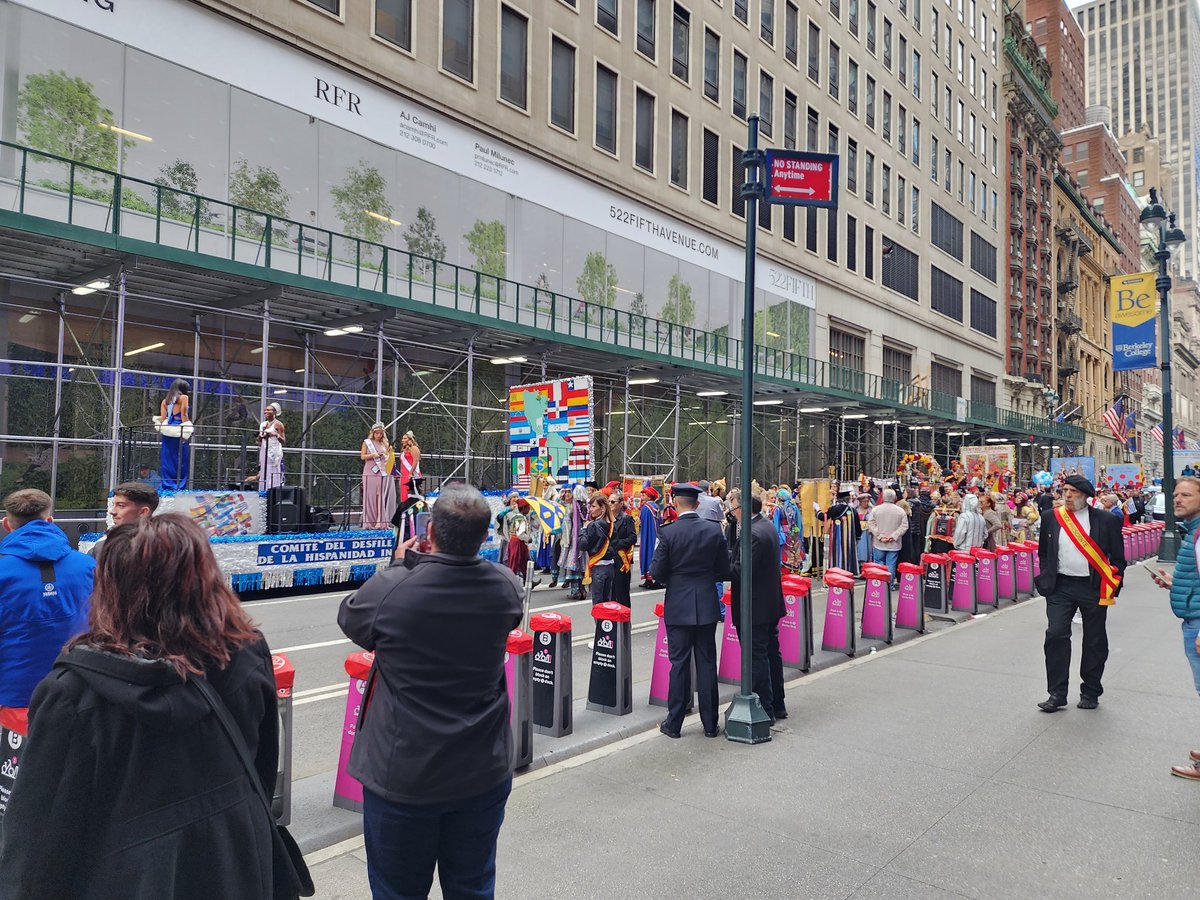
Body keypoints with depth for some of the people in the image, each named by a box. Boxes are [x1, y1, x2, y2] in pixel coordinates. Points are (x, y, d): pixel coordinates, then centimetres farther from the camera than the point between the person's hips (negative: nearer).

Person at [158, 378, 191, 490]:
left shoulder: (165, 400, 15)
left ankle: (167, 486, 7)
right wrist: (185, 432, -7)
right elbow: (184, 415, -6)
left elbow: (162, 418, 9)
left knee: (167, 461, 7)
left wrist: (162, 429, 11)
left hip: (167, 431, 5)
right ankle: (179, 487, -6)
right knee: (181, 461, -3)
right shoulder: (183, 397, 1)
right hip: (179, 430, -5)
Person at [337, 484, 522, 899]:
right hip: (484, 772, 3)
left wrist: (400, 565, 9)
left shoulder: (389, 589, -22)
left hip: (403, 774, -3)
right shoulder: (505, 586, -13)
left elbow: (349, 618, -1)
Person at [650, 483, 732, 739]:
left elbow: (657, 573, -9)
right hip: (707, 606, 2)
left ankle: (674, 723, 14)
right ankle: (710, 724, 17)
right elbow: (724, 571, 1)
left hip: (678, 607, -2)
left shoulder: (668, 533, -12)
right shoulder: (714, 530, -4)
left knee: (679, 664, 6)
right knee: (707, 664, 10)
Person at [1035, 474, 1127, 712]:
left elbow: (1118, 558, 2)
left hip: (1093, 588, -1)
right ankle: (1057, 694, 1)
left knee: (1095, 641, 9)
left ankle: (1090, 692, 25)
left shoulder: (1105, 520, -3)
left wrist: (1113, 587, -4)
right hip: (1061, 587, 1)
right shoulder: (1051, 518, 4)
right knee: (1055, 636, -6)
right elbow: (1043, 552, 13)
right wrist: (1046, 581, 7)